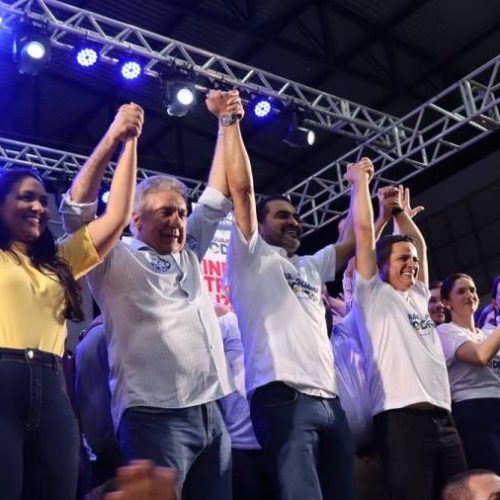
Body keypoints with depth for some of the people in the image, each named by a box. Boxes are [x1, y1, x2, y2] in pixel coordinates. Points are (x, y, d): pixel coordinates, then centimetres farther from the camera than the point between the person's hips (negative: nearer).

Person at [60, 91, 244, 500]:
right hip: (155, 416, -6)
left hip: (211, 413, 7)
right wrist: (113, 139, -12)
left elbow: (218, 197, 22)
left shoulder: (189, 256, 20)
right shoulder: (116, 260, 4)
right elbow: (77, 208, -8)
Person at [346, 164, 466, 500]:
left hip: (442, 417, 7)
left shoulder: (417, 297, 24)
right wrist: (360, 180, 10)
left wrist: (401, 211, 37)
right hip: (401, 417, -7)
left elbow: (420, 245, 34)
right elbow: (363, 230, 1)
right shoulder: (373, 295, 5)